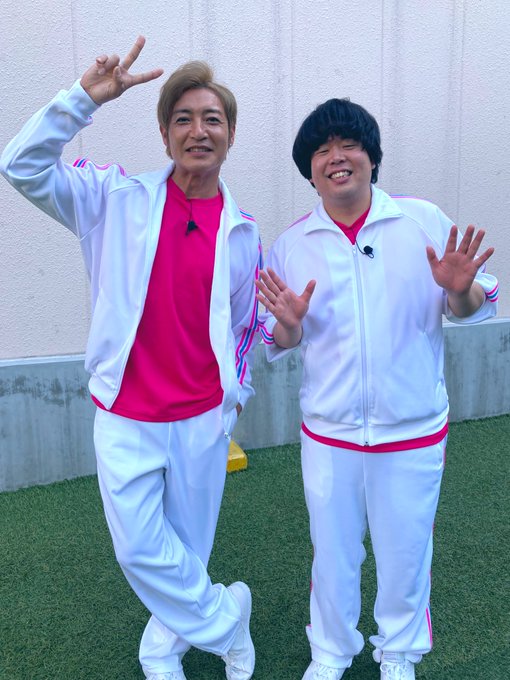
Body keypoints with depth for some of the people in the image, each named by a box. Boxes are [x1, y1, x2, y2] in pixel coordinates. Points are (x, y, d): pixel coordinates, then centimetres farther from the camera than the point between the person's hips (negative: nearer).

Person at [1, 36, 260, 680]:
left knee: (187, 548, 15)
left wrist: (236, 394, 16)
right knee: (140, 549, 5)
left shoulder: (242, 230, 1)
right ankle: (225, 620, 31)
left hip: (203, 420, 1)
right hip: (125, 418, -1)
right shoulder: (119, 198, -4)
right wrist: (84, 97, -19)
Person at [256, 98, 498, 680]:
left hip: (412, 431, -1)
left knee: (405, 550, 17)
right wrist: (288, 324, -19)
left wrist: (458, 289, -24)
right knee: (332, 551, 18)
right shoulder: (290, 245, -1)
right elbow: (280, 344, 3)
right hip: (328, 434, 1)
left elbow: (471, 308, -2)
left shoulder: (423, 220, -5)